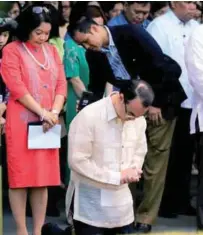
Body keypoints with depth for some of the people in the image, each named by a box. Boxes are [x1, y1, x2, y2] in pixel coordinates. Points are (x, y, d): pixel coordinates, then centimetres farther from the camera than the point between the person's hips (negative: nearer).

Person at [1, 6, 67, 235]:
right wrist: (42, 112, -17)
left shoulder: (52, 51, 13)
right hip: (21, 122, -5)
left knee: (43, 177, 5)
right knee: (19, 176, -3)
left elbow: (61, 84, 8)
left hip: (47, 124, 5)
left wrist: (54, 112, -9)